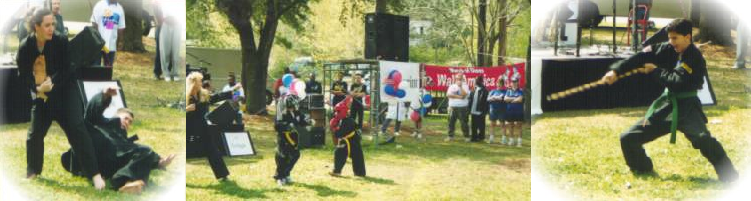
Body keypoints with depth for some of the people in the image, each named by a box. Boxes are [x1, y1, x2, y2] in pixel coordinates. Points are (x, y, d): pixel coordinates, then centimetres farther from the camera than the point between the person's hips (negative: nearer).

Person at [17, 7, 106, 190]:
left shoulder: (61, 41, -16)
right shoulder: (25, 47, -11)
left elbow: (67, 71, -14)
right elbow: (23, 76, -5)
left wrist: (52, 85, -29)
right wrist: (37, 88, -24)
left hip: (65, 91, -3)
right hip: (41, 95, 3)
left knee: (76, 129, -14)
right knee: (35, 133, 9)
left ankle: (95, 174, -14)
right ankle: (33, 171, 33)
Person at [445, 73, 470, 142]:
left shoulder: (465, 86, 4)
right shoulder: (452, 86, 11)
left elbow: (464, 95, -13)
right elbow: (448, 94, -5)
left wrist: (460, 86, -12)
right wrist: (459, 97, -11)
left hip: (462, 107, -3)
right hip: (452, 107, 3)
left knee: (464, 123, -3)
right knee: (451, 122, 5)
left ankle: (466, 137, 5)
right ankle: (450, 136, 14)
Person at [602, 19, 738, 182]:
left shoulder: (694, 58, -18)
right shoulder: (667, 50, 1)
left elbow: (677, 82, -26)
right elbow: (642, 57, -2)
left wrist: (655, 71, -13)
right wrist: (616, 70, -14)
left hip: (687, 108, -7)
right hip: (666, 106, 7)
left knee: (703, 139, -32)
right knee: (628, 138, 5)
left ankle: (730, 178, -25)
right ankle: (643, 169, 28)